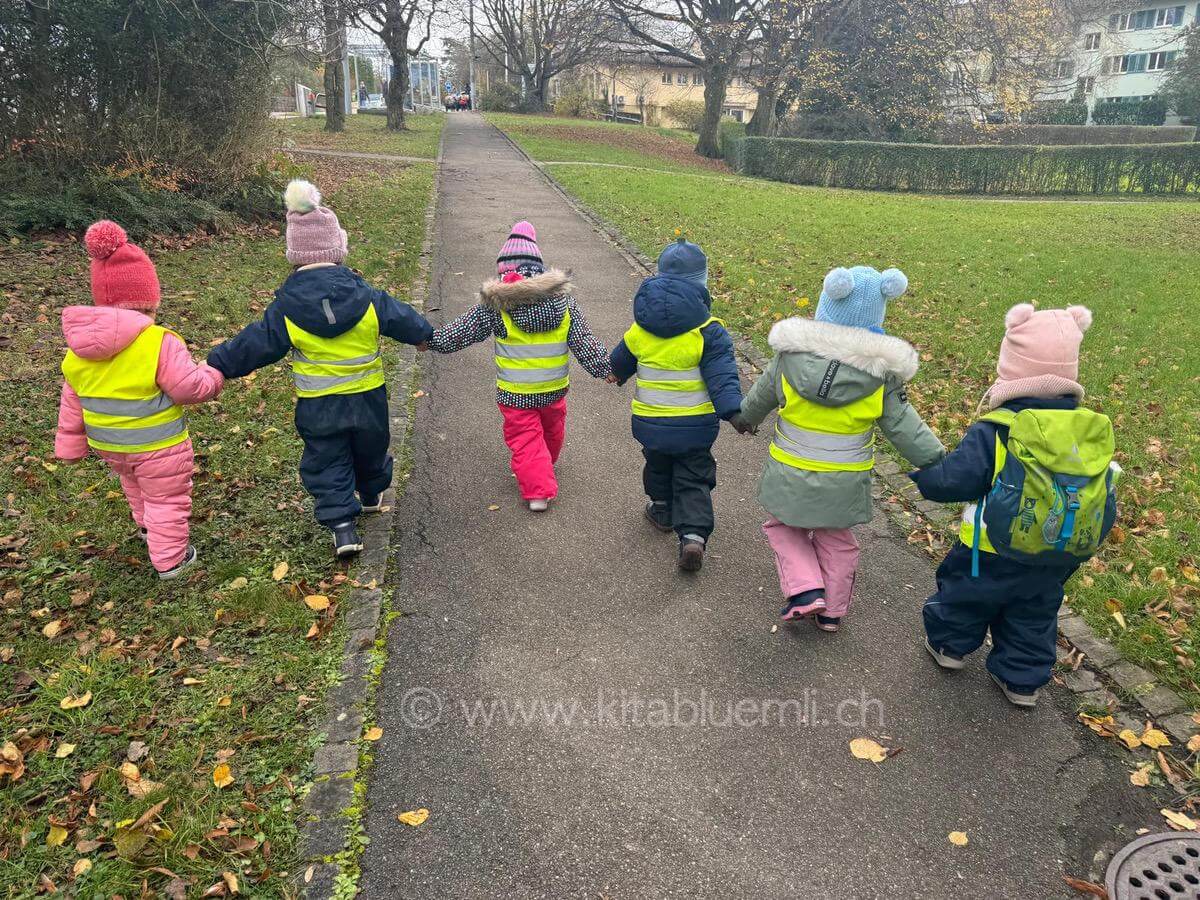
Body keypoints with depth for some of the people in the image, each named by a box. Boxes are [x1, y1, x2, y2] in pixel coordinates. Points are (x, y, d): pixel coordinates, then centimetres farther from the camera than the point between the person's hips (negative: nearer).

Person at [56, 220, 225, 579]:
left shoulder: (78, 350, -5)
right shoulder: (159, 343, -26)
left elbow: (71, 405, 4)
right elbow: (192, 387, -21)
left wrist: (70, 446, 15)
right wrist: (214, 376, 1)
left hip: (108, 445, 6)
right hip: (158, 446, -6)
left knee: (134, 481, 34)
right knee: (167, 499, 13)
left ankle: (146, 526, 54)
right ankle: (169, 559, 26)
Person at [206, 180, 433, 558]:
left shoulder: (286, 308, -13)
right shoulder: (365, 296, -12)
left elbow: (254, 344, -7)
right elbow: (402, 318, 2)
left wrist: (218, 363, 7)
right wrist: (425, 334, 23)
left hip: (317, 406, -1)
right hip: (367, 397, 2)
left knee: (326, 464, 11)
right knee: (371, 449, 25)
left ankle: (341, 525, 2)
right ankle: (371, 495, 49)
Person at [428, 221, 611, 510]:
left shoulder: (496, 302, -15)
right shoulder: (562, 296, -8)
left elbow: (461, 330, -4)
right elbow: (583, 340, -4)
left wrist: (431, 338, 12)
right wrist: (604, 367, 7)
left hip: (515, 393, -4)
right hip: (555, 388, 4)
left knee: (525, 438, 11)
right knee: (552, 431, 27)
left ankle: (538, 490, 6)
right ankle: (546, 466, 53)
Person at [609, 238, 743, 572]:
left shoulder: (641, 326, -2)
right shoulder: (708, 331, -14)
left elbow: (622, 358, 17)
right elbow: (721, 375, -22)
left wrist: (618, 375, 38)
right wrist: (733, 410, -23)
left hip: (651, 422, 3)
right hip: (696, 425, -2)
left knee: (658, 466, 27)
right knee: (694, 479, 9)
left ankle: (662, 511, 46)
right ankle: (693, 535, -7)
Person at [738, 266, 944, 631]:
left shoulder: (791, 356, -14)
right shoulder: (882, 372, -16)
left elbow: (760, 396, 2)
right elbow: (904, 428, -10)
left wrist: (745, 418, 24)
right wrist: (937, 462, 3)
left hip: (791, 477, -1)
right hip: (844, 484, 1)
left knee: (784, 527, 24)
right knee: (836, 541, 23)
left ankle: (805, 591, 8)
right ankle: (831, 611, 36)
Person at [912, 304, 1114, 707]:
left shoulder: (993, 432, -25)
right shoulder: (1092, 432, -9)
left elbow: (950, 481, -23)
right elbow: (1105, 500, 2)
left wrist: (921, 468, -4)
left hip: (993, 557, -4)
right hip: (1055, 561, 4)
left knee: (963, 596, 23)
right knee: (1033, 617, 24)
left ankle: (949, 643, 44)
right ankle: (1023, 679, 37)